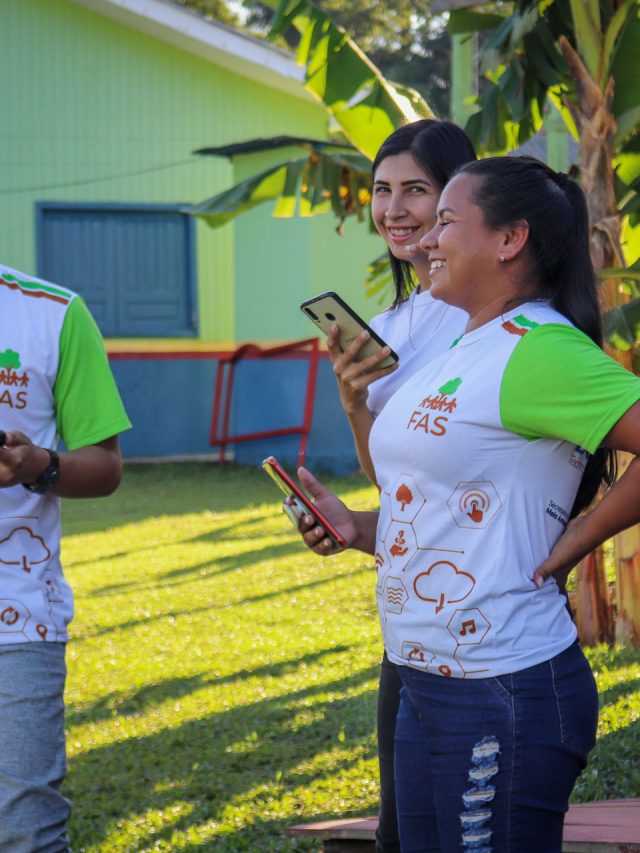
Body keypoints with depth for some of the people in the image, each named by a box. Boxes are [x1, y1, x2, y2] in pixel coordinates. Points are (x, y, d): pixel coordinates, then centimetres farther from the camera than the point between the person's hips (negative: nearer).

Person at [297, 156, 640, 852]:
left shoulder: (538, 350, -16)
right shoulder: (468, 351, 15)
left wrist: (570, 546, -16)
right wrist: (358, 527, 8)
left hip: (505, 691, -10)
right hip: (429, 688, 10)